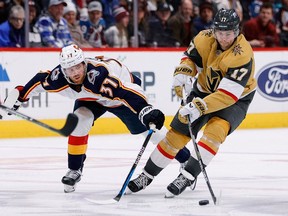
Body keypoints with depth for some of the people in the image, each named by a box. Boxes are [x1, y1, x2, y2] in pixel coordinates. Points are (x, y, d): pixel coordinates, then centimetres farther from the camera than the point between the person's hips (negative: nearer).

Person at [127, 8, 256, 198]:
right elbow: (190, 57, 1)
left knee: (216, 130, -30)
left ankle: (188, 176, -27)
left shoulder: (243, 54, -33)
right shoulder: (205, 39, -18)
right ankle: (147, 175, 15)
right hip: (204, 90, 4)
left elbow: (229, 93, -37)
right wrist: (182, 73, -22)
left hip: (236, 98, -4)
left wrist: (200, 107, -44)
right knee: (178, 132, 2)